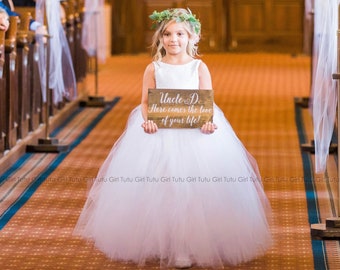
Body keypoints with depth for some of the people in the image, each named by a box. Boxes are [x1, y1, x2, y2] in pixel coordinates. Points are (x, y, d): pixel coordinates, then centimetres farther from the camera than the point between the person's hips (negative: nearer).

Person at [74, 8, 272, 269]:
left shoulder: (199, 67, 6)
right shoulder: (154, 69, 7)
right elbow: (145, 103, 4)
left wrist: (208, 121, -21)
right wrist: (147, 120, -18)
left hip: (195, 131, 0)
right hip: (160, 132, 0)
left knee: (196, 186, -8)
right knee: (159, 188, -9)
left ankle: (192, 245, 1)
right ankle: (162, 245, -1)